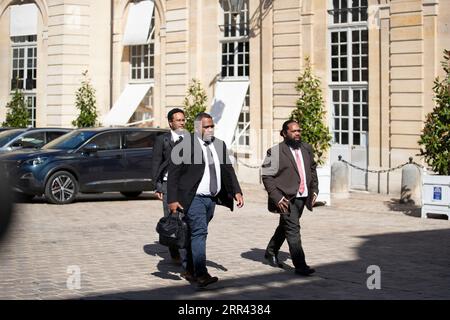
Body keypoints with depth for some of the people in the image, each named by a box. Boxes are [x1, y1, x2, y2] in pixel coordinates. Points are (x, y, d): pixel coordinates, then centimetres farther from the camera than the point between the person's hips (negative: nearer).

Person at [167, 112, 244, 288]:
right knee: (199, 232, -15)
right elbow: (173, 174, -10)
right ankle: (201, 275, -20)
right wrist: (172, 200, -16)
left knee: (197, 233, 15)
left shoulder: (220, 145, 11)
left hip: (211, 199, 6)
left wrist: (237, 192, 2)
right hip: (193, 198, -6)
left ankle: (190, 271, 25)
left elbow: (228, 170, 13)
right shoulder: (184, 145, -9)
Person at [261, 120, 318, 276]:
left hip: (302, 197, 7)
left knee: (285, 226, 20)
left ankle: (271, 252, 39)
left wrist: (314, 190, 11)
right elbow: (266, 176, -11)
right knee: (293, 229, -10)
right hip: (286, 198, -7)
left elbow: (312, 169, 21)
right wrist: (277, 197, -17)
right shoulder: (276, 152, -10)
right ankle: (300, 265, -8)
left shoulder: (306, 148, 9)